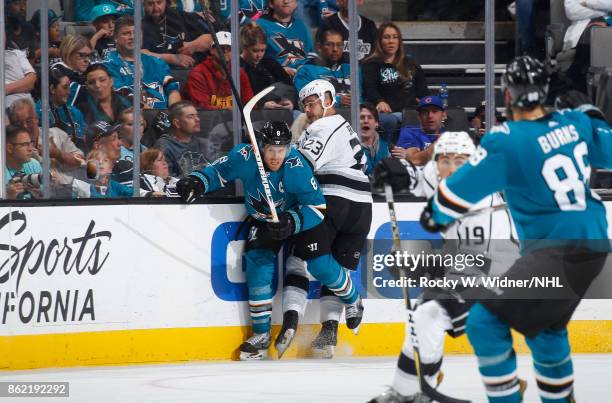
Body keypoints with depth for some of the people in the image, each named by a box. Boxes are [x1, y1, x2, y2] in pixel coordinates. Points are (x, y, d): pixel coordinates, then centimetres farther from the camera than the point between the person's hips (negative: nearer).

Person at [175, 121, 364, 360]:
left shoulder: (297, 167, -33)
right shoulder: (244, 157, -26)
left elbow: (317, 207, -28)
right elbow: (219, 171, -7)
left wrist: (292, 222, -42)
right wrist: (197, 183, -25)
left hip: (300, 215, -2)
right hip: (263, 219, 2)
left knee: (321, 266, -9)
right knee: (258, 264, -14)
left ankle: (352, 299, 27)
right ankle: (261, 335, -3)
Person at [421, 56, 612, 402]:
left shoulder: (508, 141, -16)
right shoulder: (574, 123, 2)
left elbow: (462, 188, -10)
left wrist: (436, 215, 9)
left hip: (556, 252, -8)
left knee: (486, 321, -6)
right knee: (544, 323, 28)